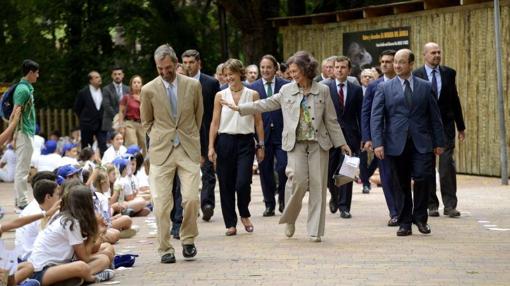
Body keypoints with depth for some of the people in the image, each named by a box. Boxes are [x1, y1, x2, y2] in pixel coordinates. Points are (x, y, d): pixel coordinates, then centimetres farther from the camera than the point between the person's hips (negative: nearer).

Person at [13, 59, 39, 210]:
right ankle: (22, 202, -3)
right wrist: (16, 134, -22)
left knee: (23, 168, 13)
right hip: (24, 133, -10)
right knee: (22, 169, -6)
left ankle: (21, 199, 18)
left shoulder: (26, 88, 14)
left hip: (27, 133, 10)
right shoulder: (23, 89, -16)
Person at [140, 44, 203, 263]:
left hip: (189, 149, 1)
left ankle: (188, 239, 14)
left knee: (191, 198, -9)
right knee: (161, 202, -4)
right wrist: (159, 139, 7)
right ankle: (165, 248, 5)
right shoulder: (149, 90, 0)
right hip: (161, 151, 0)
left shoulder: (193, 85, 3)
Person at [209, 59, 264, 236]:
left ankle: (244, 214, 16)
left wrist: (261, 146, 4)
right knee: (226, 184, 2)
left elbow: (258, 122, 7)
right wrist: (211, 147, -2)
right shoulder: (220, 96, 5)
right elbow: (215, 122, 4)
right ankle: (230, 223, 12)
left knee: (243, 183, -12)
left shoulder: (252, 95, 4)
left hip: (245, 142, -1)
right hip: (225, 141, 1)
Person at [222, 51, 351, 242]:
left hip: (318, 143, 0)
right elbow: (266, 104, 14)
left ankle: (315, 231, 5)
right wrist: (239, 108, 11)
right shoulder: (286, 90, 8)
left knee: (318, 185, -2)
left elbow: (331, 120, 8)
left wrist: (341, 143, 7)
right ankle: (290, 219, 8)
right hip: (296, 143, 0)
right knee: (298, 180, -17)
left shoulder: (322, 91, 5)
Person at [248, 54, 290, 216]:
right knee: (265, 171, 5)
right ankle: (269, 204, 15)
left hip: (282, 134, -1)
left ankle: (282, 199, 14)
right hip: (262, 134, 1)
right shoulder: (253, 87, 5)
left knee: (283, 168, -9)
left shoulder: (286, 86, 2)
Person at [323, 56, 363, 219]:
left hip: (349, 136, 1)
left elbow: (360, 115, 6)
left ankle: (344, 207, 5)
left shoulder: (356, 90, 7)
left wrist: (363, 137, 0)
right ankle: (335, 196, 30)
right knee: (328, 172, 2)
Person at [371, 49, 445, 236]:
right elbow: (376, 118, 1)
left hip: (421, 143, 0)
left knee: (423, 178, -13)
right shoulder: (384, 89, 6)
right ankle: (405, 223, 14)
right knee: (402, 185, 4)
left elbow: (434, 116, 10)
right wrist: (378, 143, -10)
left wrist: (439, 142, 6)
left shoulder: (425, 87, 9)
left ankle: (420, 217, 5)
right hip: (397, 143, 0)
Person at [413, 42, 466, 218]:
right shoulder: (416, 76, -1)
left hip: (445, 126, 1)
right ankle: (431, 205, 12)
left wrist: (461, 126, 11)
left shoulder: (449, 73, 7)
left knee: (448, 165, -5)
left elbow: (455, 100, 11)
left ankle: (450, 205, -2)